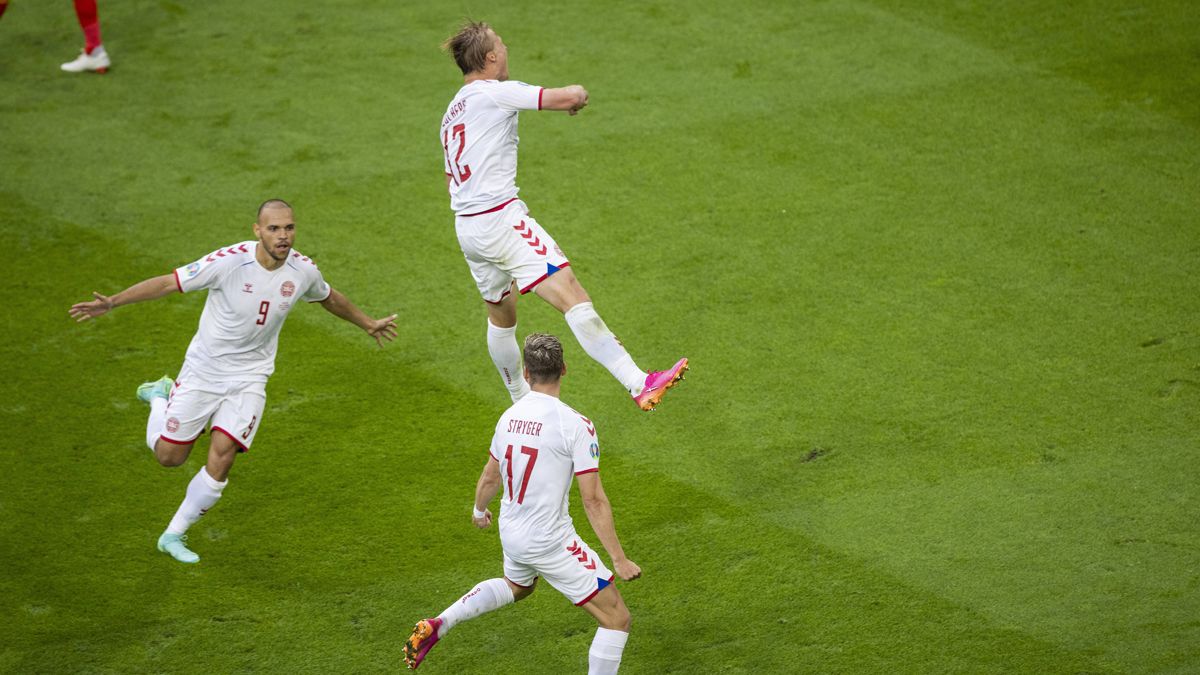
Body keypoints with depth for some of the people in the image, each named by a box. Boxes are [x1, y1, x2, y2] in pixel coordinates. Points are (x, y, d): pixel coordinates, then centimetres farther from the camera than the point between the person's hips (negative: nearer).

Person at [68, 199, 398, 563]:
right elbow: (169, 282, -18)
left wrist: (368, 324, 28)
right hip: (203, 369, -2)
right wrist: (112, 302, -25)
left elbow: (329, 298, 14)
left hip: (249, 378, 2)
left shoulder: (303, 270, -9)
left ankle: (174, 534, 8)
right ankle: (162, 395, 36)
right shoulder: (230, 261, -23)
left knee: (222, 457, -13)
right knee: (168, 455, 2)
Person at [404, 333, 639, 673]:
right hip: (552, 543, -7)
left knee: (517, 585, 40)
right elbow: (593, 499, -20)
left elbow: (489, 478, 15)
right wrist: (619, 559, -15)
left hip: (511, 536, 7)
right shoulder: (576, 424, -20)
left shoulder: (509, 416, 0)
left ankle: (436, 626, 27)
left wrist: (479, 510, 36)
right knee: (616, 619, 2)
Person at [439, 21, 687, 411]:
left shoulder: (452, 112, 20)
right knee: (570, 292, -19)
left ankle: (520, 401, 40)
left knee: (501, 314, 25)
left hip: (466, 228, 10)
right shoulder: (495, 92, -8)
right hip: (501, 218, -10)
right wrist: (578, 94, 7)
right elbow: (569, 97, -16)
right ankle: (639, 384, -30)